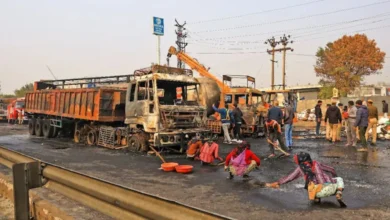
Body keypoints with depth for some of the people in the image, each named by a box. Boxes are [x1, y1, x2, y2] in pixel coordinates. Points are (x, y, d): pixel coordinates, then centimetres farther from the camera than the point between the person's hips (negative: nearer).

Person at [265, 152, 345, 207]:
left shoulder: (300, 168, 14)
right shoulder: (316, 164, 19)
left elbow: (289, 177, 17)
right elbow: (331, 170, 28)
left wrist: (277, 183, 25)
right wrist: (334, 178, 50)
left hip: (318, 193, 1)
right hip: (330, 187, -1)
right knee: (339, 179, 29)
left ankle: (316, 198, 11)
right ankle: (339, 196, 5)